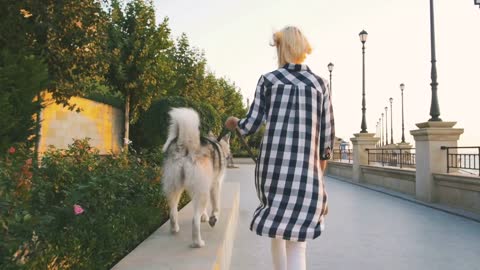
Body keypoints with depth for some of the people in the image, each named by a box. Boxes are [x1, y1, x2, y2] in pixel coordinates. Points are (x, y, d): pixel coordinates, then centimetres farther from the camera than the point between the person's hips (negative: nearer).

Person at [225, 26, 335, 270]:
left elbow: (251, 125, 4)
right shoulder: (320, 84, 8)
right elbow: (327, 131, 7)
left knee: (277, 226, 20)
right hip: (306, 167, -1)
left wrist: (234, 123, 26)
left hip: (272, 164, 1)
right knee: (296, 242, 1)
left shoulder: (267, 80, 6)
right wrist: (323, 160, 22)